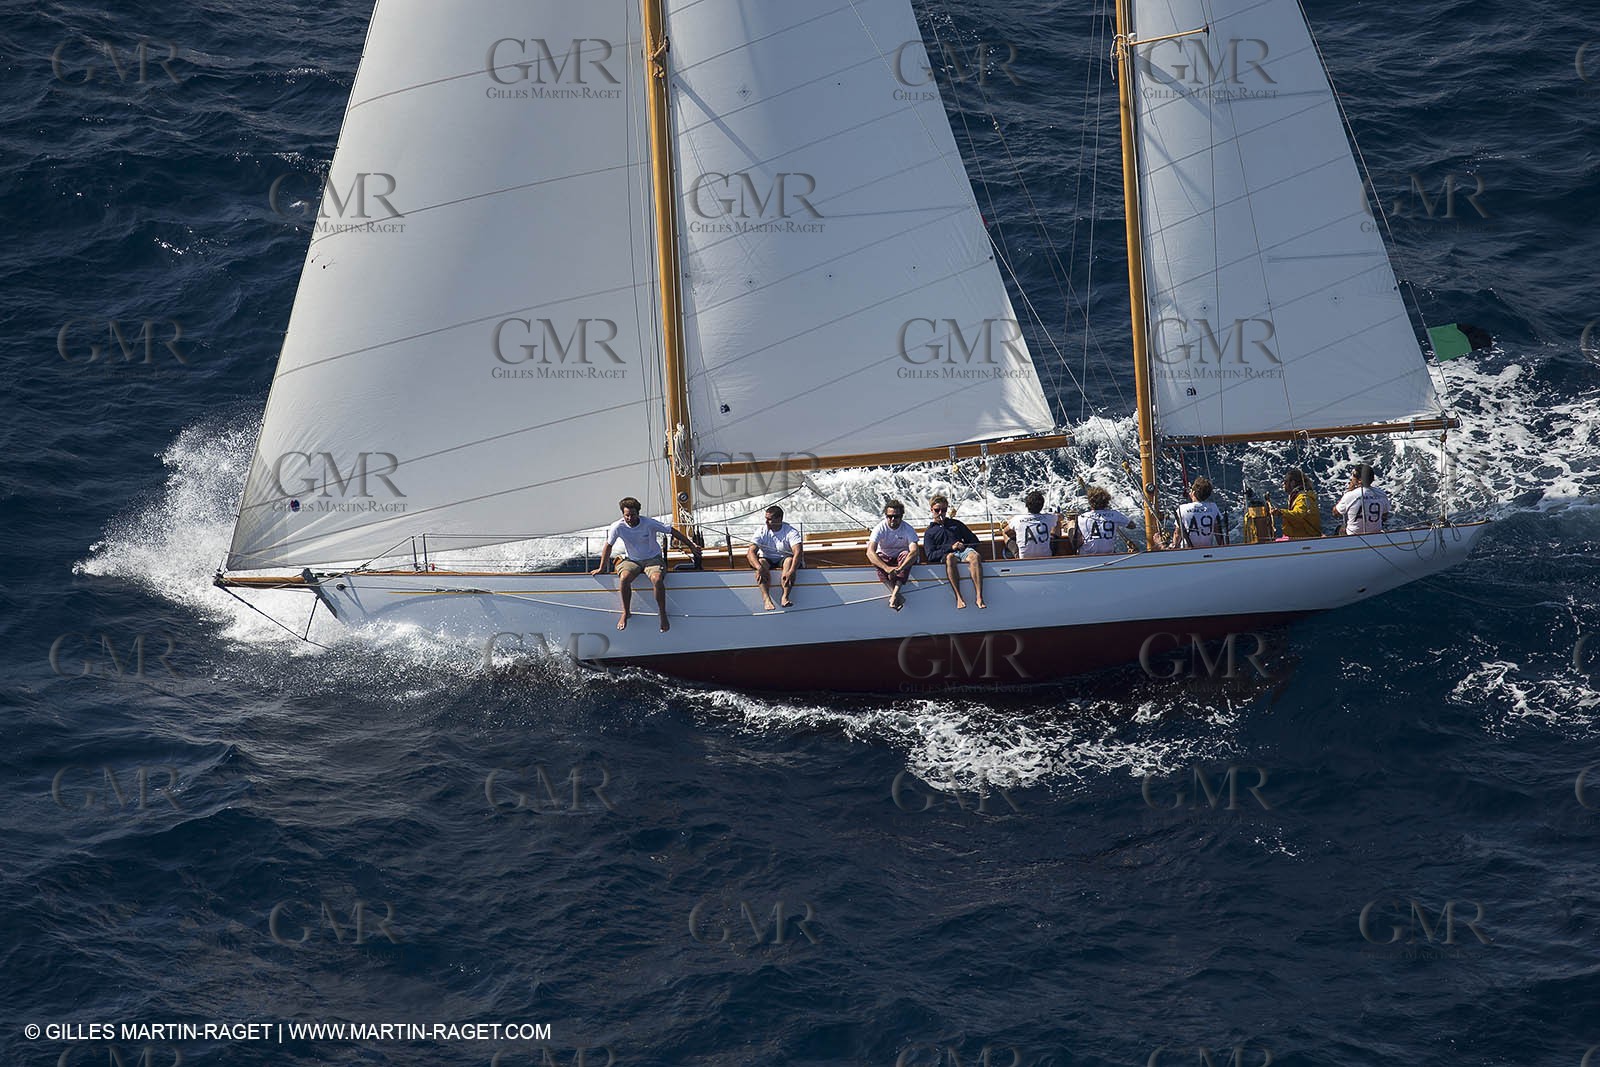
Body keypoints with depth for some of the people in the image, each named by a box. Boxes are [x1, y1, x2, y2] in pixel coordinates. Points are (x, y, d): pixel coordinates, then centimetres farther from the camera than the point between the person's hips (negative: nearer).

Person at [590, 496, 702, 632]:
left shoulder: (649, 523, -17)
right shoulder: (618, 527, -13)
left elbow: (672, 531, -7)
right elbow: (608, 546, 0)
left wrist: (691, 546, -2)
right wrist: (602, 568, 6)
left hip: (653, 559, -2)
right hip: (632, 560, 2)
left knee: (657, 579, -33)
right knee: (624, 578, -32)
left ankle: (663, 614, -14)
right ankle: (626, 613, -12)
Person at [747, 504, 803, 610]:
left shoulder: (791, 532, -14)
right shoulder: (762, 531, -9)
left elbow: (798, 552, -28)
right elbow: (751, 552, -19)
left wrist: (791, 572, -46)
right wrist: (759, 568, -40)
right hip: (767, 559, 1)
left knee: (790, 560, -34)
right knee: (761, 562, -32)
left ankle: (785, 597, -47)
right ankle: (766, 598, -49)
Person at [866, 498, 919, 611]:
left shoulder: (908, 529, -16)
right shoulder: (880, 528, -17)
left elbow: (914, 551, -30)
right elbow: (870, 551, -29)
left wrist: (900, 568, -47)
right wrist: (886, 568, -45)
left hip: (901, 558, 0)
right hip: (884, 558, 0)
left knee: (906, 554, -34)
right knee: (874, 558, -34)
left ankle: (894, 593, -47)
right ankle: (896, 593, -45)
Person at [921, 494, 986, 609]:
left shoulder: (956, 524, 29)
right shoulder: (929, 533, 20)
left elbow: (974, 540, 28)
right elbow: (930, 556, 4)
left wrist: (964, 546, 6)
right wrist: (951, 547, -7)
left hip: (964, 551, 2)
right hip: (945, 555, -2)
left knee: (975, 556, -36)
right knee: (950, 558, -41)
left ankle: (979, 597, -47)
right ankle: (958, 598, -47)